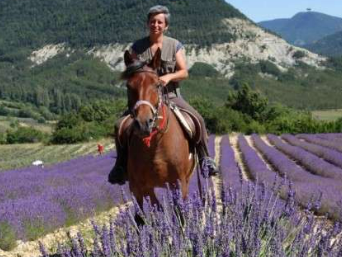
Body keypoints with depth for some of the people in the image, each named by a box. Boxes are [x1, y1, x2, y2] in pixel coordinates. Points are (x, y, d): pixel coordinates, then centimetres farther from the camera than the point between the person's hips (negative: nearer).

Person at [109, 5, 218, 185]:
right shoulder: (137, 47, 4)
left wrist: (169, 76, -22)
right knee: (120, 125, -19)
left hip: (170, 95, 0)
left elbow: (184, 72, -3)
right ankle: (121, 165, -3)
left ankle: (204, 159, -6)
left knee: (197, 119, -21)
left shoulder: (175, 45, 3)